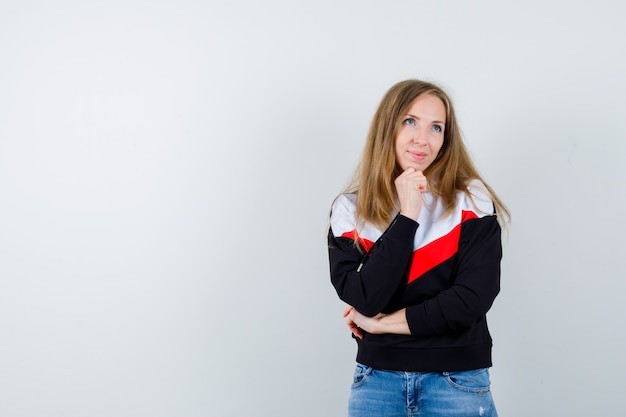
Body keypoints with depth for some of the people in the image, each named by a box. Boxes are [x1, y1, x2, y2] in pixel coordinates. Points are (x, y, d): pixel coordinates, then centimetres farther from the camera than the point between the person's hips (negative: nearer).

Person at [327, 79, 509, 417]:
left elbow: (471, 299, -14)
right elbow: (363, 299, -14)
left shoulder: (472, 203, -6)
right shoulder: (349, 210, -2)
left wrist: (381, 323, -10)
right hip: (377, 378, 1)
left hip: (457, 381, -1)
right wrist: (406, 216, -17)